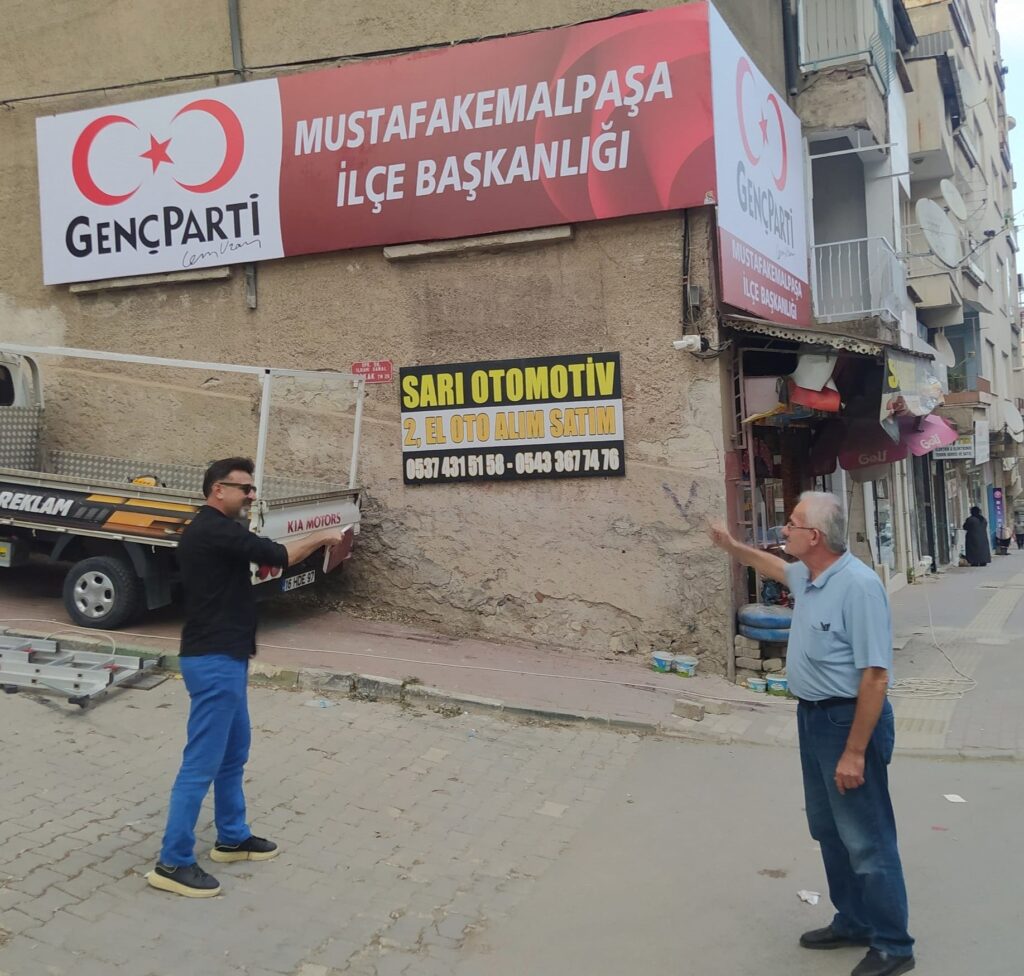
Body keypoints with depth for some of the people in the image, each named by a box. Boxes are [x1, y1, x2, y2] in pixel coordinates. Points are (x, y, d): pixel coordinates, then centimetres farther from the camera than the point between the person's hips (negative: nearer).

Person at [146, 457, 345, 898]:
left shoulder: (209, 531, 16)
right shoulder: (215, 529, -17)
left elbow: (257, 557, 20)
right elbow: (278, 555, -20)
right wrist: (320, 538, -4)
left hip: (222, 657, 11)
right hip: (214, 661, -11)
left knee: (233, 752, 20)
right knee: (202, 762, -6)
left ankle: (232, 838, 32)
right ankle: (173, 863, 0)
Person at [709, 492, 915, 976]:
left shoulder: (858, 585, -25)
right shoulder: (807, 576, 3)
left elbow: (875, 675, -26)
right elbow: (775, 566, 31)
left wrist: (855, 752, -26)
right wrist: (732, 546, 33)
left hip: (850, 718, -9)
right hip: (813, 716, 10)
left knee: (866, 839, 0)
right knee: (829, 829, 19)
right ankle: (853, 922, 34)